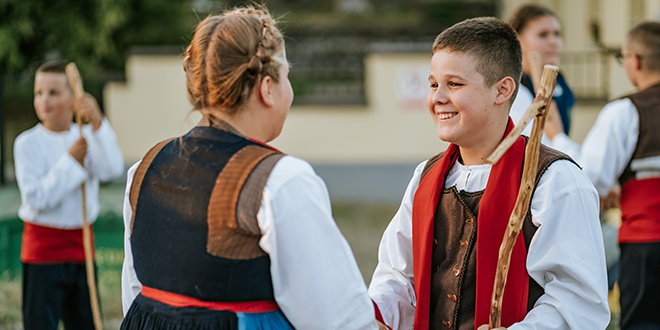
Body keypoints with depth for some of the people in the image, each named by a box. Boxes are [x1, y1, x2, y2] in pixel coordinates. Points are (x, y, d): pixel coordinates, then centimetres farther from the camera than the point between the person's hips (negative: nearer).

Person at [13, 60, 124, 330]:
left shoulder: (87, 137, 5)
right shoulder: (27, 143, -8)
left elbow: (113, 170, -14)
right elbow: (36, 199, -17)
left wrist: (97, 124, -24)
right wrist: (70, 161, -17)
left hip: (81, 244, 4)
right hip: (44, 247, -4)